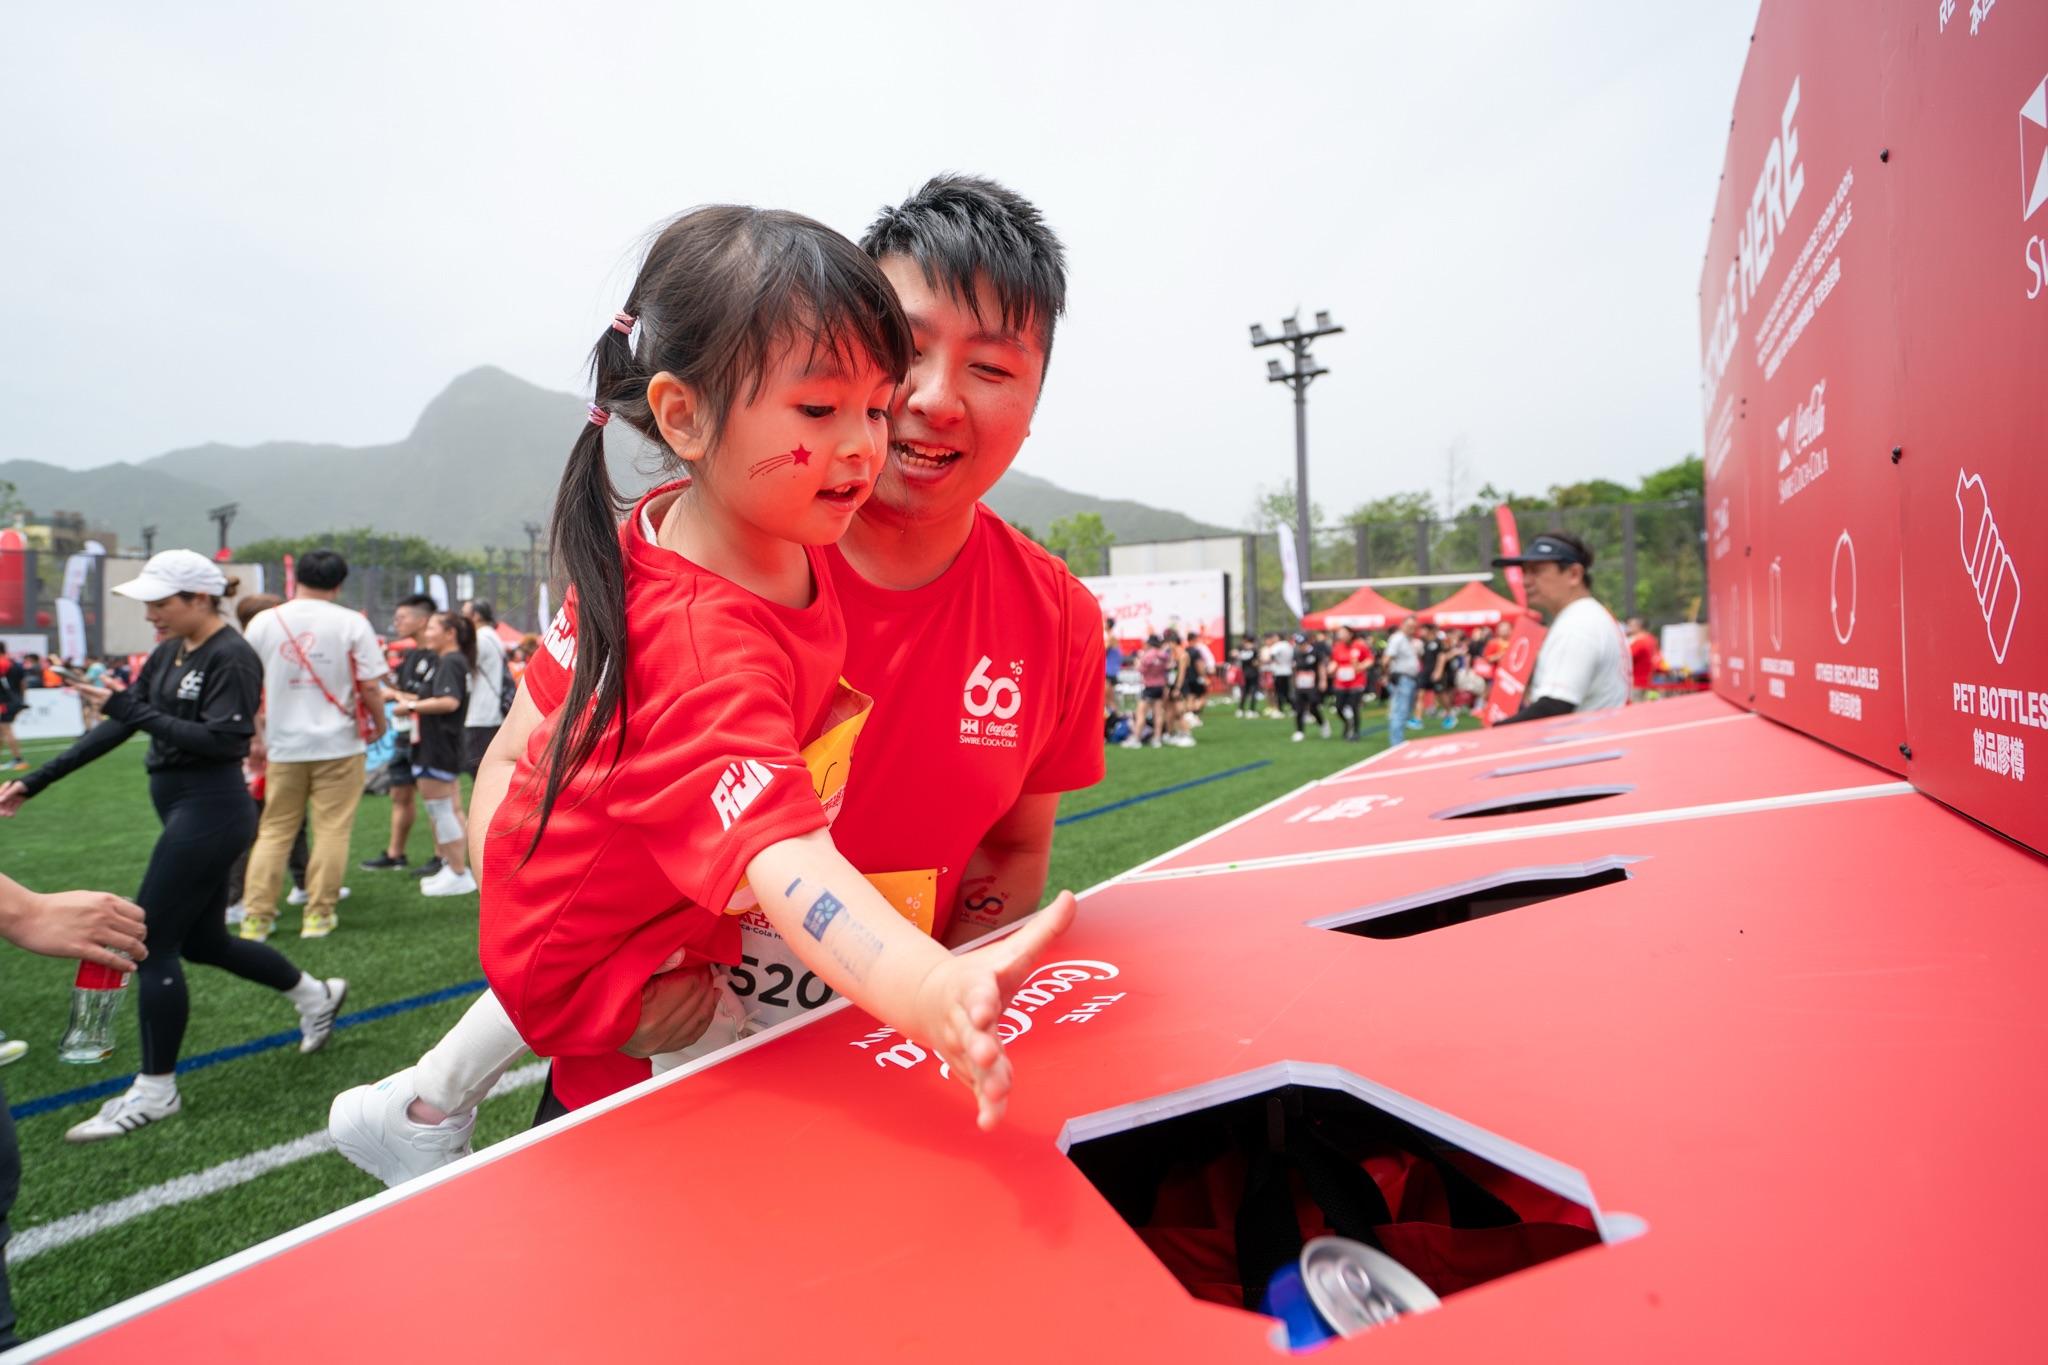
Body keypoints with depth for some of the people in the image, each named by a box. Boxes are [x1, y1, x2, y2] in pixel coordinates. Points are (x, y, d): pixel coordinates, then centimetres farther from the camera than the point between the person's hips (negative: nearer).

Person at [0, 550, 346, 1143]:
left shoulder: (231, 658, -15)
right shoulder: (169, 655, 10)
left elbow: (220, 740, -23)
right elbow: (116, 727, 12)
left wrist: (133, 710, -24)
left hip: (208, 813, -9)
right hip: (187, 811, 9)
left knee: (152, 942, -4)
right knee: (203, 941, 17)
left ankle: (154, 1090, 9)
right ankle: (316, 995, 35)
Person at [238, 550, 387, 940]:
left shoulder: (263, 622, 3)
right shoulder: (351, 623, -6)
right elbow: (369, 686, -9)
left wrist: (255, 739, 19)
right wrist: (379, 725, 8)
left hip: (283, 745, 3)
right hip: (338, 744, -3)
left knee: (273, 832, 12)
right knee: (331, 831, 4)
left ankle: (256, 916, 12)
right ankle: (319, 914, 8)